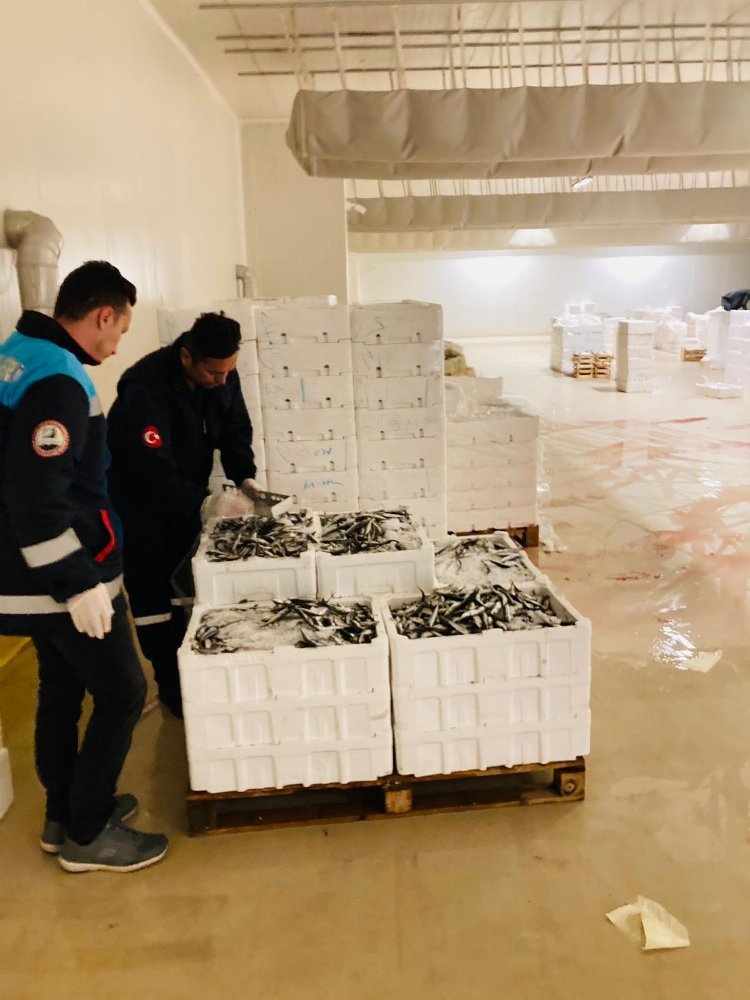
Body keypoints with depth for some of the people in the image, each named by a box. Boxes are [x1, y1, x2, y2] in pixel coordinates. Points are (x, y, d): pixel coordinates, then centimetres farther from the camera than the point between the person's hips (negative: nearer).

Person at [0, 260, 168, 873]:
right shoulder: (57, 382, -23)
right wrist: (78, 584, -23)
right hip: (63, 578, -10)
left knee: (61, 691, 20)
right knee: (123, 693, 4)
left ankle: (65, 814, 36)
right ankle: (86, 835, 18)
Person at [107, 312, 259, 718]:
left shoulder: (222, 376, -12)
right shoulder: (145, 388, -32)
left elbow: (235, 429, -1)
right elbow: (153, 472, -36)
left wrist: (244, 476, -17)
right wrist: (206, 503, -42)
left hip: (184, 496, 6)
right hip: (139, 499, -6)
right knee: (152, 593, 0)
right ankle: (170, 684, 14)